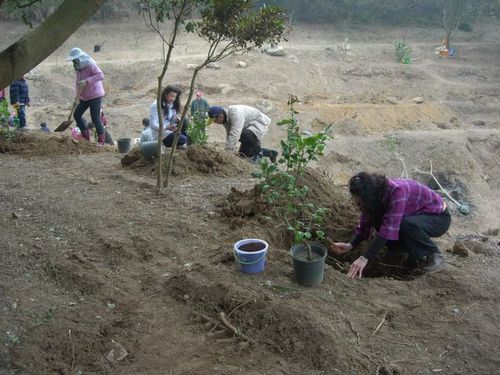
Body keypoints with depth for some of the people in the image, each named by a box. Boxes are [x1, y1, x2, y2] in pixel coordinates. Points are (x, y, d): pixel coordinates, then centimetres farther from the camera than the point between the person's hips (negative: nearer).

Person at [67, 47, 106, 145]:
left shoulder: (90, 64, -16)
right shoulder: (78, 68, 10)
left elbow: (101, 75, -28)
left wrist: (86, 81, -33)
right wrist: (78, 95, 7)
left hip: (95, 95, -9)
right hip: (85, 97, 9)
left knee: (95, 118, -9)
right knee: (77, 115, 7)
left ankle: (101, 140, 4)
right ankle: (86, 136, 15)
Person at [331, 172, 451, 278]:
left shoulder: (396, 191, -35)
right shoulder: (375, 193, -12)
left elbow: (389, 229, -39)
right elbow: (365, 224, -5)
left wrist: (365, 259, -41)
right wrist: (350, 245, -21)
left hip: (439, 217, -7)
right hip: (418, 215, 8)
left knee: (407, 225, -37)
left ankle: (434, 256, -10)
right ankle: (417, 254, 1)